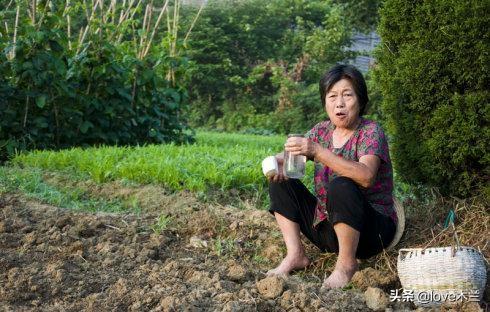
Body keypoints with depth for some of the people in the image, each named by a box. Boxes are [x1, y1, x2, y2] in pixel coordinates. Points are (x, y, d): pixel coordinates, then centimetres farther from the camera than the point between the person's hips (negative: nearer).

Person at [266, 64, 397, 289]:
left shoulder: (370, 132, -14)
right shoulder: (322, 131, 4)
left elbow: (366, 176, -33)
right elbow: (289, 156, 2)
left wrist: (317, 151, -41)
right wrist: (277, 162, -23)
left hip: (372, 229, -6)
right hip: (327, 226, 6)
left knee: (341, 186, -35)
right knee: (281, 180, -2)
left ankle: (347, 264, -18)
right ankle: (295, 255, -3)